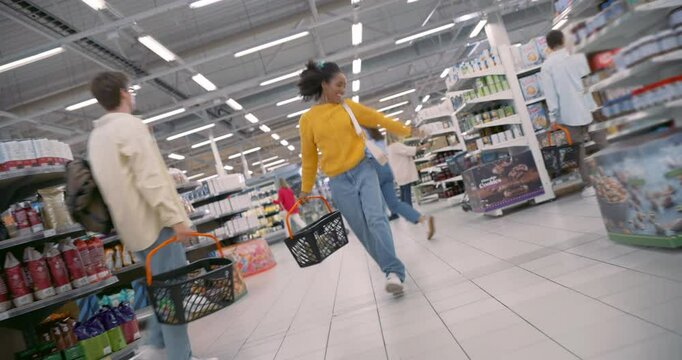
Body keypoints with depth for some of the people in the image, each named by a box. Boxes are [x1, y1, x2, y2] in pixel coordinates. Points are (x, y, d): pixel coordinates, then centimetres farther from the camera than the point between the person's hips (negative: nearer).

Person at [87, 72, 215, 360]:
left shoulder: (96, 136, 19)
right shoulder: (130, 125, -10)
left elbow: (115, 180, 20)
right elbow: (149, 179, -20)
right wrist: (175, 218, -19)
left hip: (133, 225, 9)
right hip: (154, 221, -9)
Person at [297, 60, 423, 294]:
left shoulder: (349, 106, 6)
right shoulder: (307, 120, 1)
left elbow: (379, 119, 16)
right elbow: (308, 158, 7)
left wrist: (407, 131, 23)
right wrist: (306, 190, 11)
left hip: (364, 169, 0)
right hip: (339, 181, 0)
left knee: (376, 218, -17)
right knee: (363, 231, 2)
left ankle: (394, 273, -16)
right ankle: (392, 269, 15)